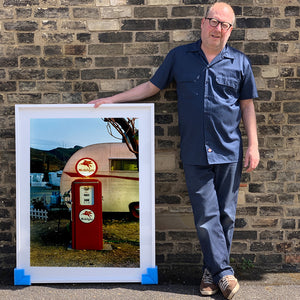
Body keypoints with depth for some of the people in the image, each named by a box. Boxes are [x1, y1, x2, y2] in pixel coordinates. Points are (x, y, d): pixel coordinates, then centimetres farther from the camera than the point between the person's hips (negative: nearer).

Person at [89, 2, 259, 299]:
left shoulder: (239, 62, 7)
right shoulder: (179, 56, 7)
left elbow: (247, 106, 9)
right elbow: (151, 86, 13)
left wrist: (253, 146, 3)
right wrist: (111, 99, 10)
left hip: (229, 152, 1)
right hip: (194, 152, 0)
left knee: (225, 214, 6)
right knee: (206, 215, 1)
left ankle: (212, 269, 22)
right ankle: (224, 272, 13)